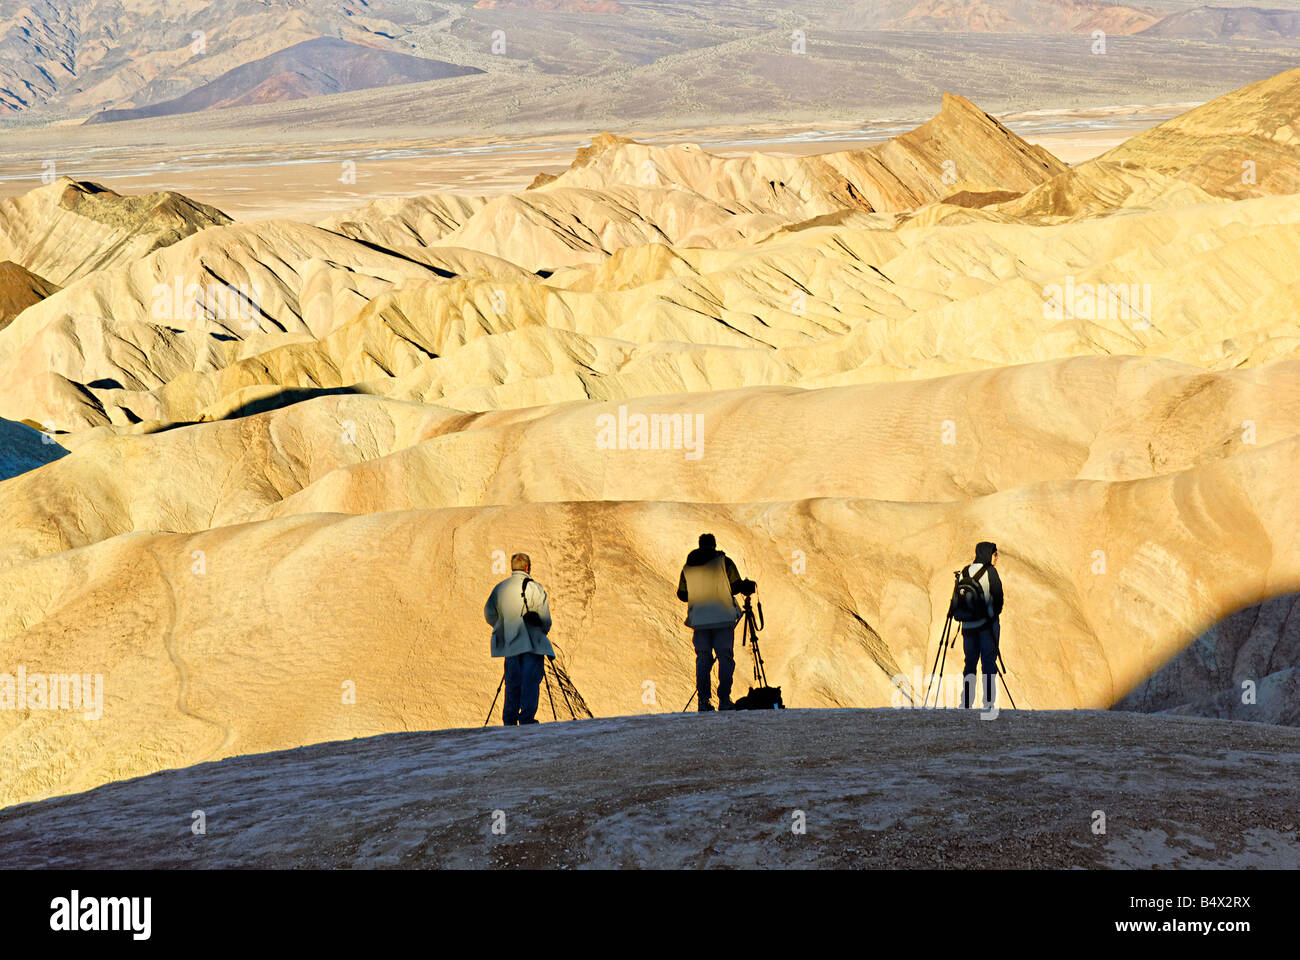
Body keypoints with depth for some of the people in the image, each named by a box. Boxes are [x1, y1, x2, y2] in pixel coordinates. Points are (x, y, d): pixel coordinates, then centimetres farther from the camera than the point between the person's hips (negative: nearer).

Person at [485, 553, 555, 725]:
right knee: (531, 681, -2)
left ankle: (509, 720, 8)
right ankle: (527, 718, -7)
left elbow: (489, 615, 13)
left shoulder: (499, 588, 7)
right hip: (532, 643, -5)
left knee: (512, 682, 10)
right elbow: (544, 616, -9)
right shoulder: (533, 587, -8)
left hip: (510, 644, 5)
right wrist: (544, 630, 11)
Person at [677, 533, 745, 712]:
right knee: (725, 658, 1)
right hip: (723, 617, -3)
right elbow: (736, 587, 1)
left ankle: (703, 701, -2)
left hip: (699, 621, 3)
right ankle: (724, 700, -7)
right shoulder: (724, 561, -2)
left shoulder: (687, 567, 7)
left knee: (703, 660, 6)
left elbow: (682, 595, 12)